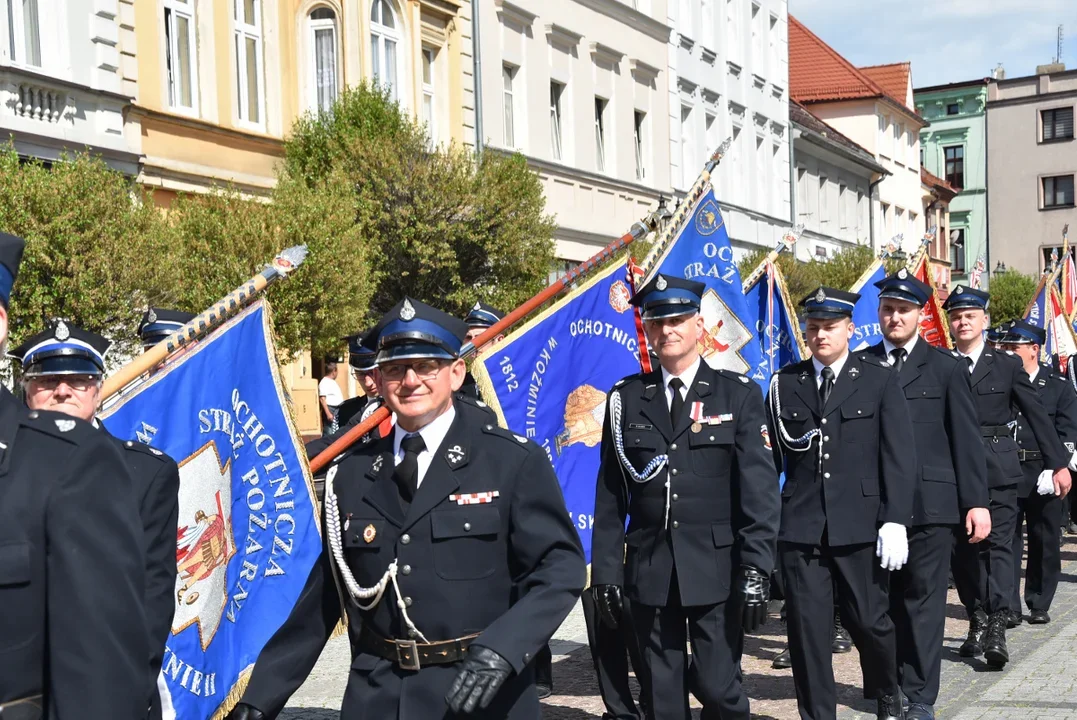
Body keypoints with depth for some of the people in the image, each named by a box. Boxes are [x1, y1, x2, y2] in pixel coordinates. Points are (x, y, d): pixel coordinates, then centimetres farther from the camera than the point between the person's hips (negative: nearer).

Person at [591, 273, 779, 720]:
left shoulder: (739, 394, 2)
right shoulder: (626, 398, 7)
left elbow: (759, 489, -3)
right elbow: (610, 495, 6)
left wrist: (756, 570, -10)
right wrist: (605, 573, 2)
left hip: (717, 569, -2)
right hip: (649, 568, 2)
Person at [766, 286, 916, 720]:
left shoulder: (879, 379, 2)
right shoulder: (785, 383, 8)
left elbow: (898, 455, -2)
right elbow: (772, 454, 7)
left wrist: (895, 521, -9)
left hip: (860, 525, -1)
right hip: (800, 526, 2)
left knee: (869, 621, 7)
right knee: (806, 629, 3)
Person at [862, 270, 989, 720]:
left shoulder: (946, 367, 5)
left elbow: (966, 440, 3)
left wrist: (977, 501, -3)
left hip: (929, 503, -1)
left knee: (923, 601, 2)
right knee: (880, 601, 6)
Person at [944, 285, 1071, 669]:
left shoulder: (1006, 365, 5)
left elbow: (1037, 414, 6)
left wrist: (1059, 462, 3)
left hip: (998, 468, -1)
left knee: (998, 544, -7)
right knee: (963, 548, 6)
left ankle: (997, 628, -11)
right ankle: (977, 621, 17)